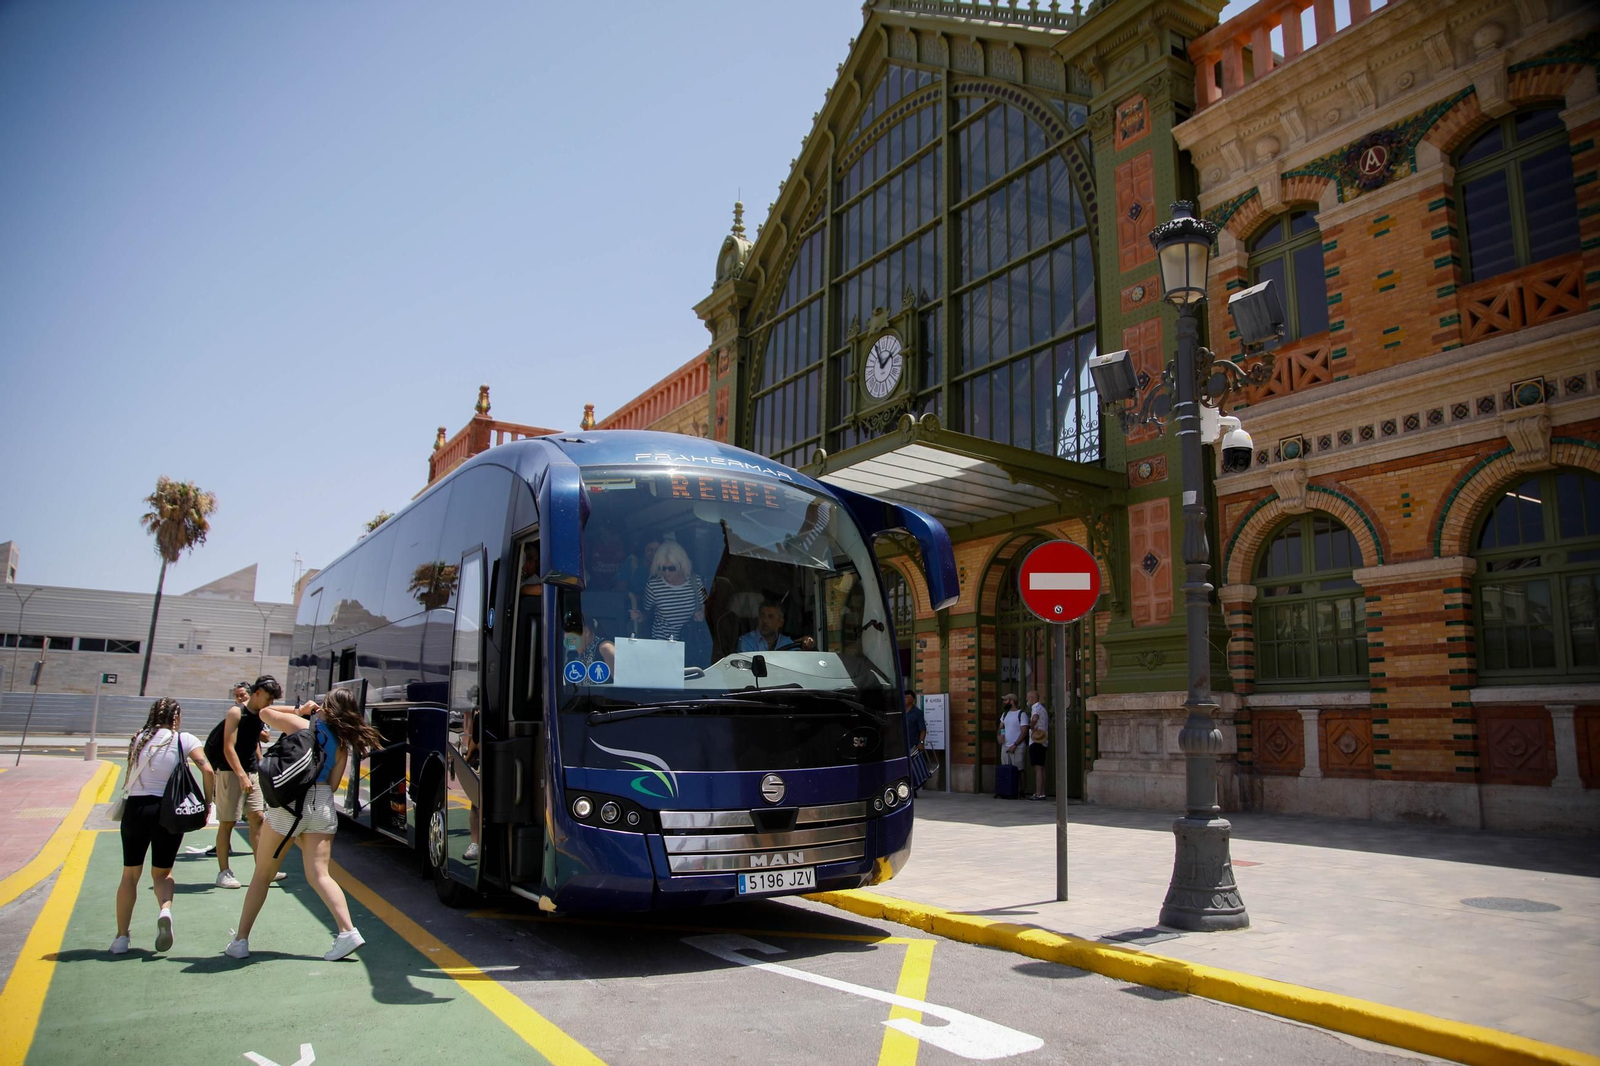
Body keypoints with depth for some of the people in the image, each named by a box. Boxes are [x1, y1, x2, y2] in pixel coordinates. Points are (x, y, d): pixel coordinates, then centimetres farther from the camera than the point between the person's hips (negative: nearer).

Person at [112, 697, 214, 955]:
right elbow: (207, 770, -12)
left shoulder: (138, 739, 8)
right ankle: (165, 910, -14)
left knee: (130, 874, 16)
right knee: (162, 872, 15)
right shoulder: (184, 740, -2)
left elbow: (131, 776, 5)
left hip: (135, 808, 2)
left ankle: (121, 937, 16)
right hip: (169, 811, -2)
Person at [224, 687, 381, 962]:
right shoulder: (341, 745, 6)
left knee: (262, 875, 12)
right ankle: (347, 932, -14)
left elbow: (265, 712, 11)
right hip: (323, 807, 3)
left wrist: (299, 710, 18)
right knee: (319, 875, 1)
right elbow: (333, 783, 7)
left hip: (289, 805, -3)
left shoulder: (300, 725, -4)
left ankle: (240, 941, 18)